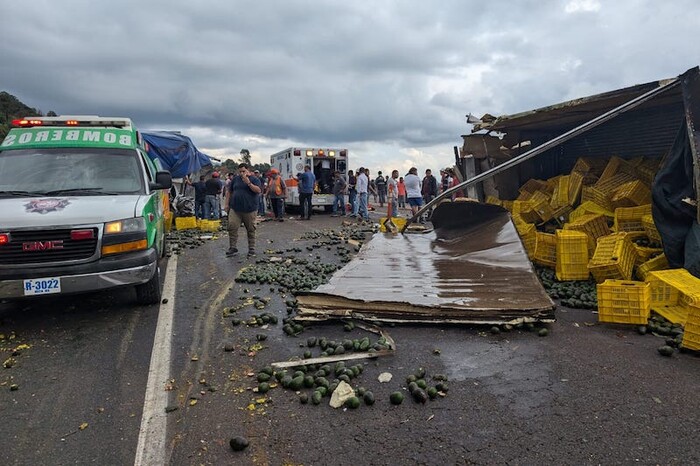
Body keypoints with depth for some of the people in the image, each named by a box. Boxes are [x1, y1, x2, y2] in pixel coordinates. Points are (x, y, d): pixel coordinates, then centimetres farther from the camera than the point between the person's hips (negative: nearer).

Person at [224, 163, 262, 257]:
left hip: (249, 209, -3)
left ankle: (251, 248, 15)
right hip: (235, 209, 3)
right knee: (232, 227, -5)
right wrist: (227, 204, 11)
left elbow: (259, 190, -13)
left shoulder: (254, 179, 1)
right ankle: (233, 247, 4)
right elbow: (229, 192, 18)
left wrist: (248, 183, -22)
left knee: (251, 230, 4)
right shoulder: (236, 179, 12)